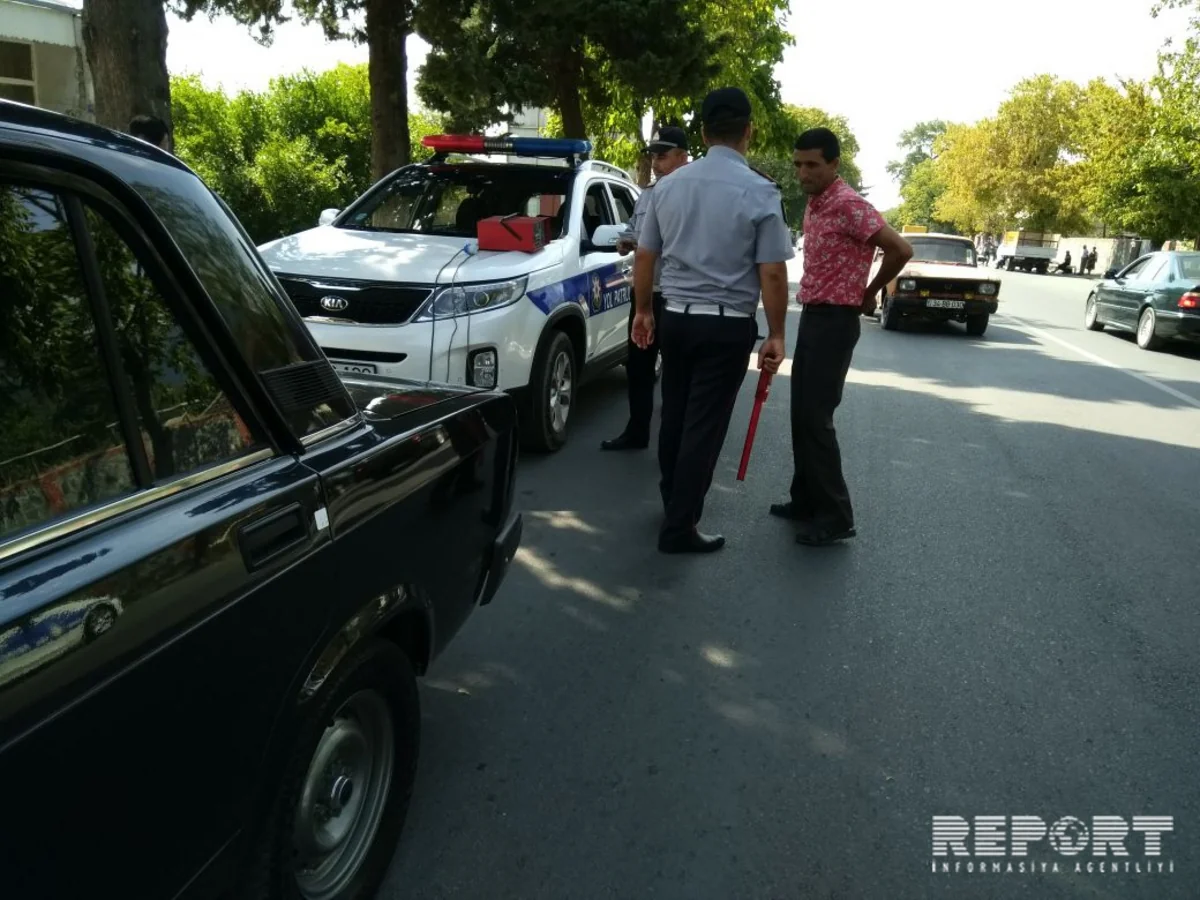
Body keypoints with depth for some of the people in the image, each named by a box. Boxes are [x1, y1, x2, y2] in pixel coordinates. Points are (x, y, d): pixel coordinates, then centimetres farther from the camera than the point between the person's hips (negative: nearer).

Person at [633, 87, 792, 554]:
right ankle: (679, 527, 8)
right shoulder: (760, 192, -11)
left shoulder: (669, 185, 2)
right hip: (728, 325, -5)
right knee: (704, 425, 2)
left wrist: (643, 311, 20)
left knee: (674, 415, 18)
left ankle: (672, 502, 36)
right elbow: (772, 273, -12)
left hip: (675, 318, 5)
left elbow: (644, 257, 8)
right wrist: (775, 334, -2)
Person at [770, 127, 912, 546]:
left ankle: (836, 516, 0)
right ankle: (806, 500, 23)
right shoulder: (813, 205, 12)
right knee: (801, 415, 12)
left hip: (835, 320, -9)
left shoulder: (849, 205, -17)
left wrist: (869, 294, -7)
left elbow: (900, 249, -22)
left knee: (816, 418, -8)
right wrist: (810, 307, 12)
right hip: (811, 315, 9)